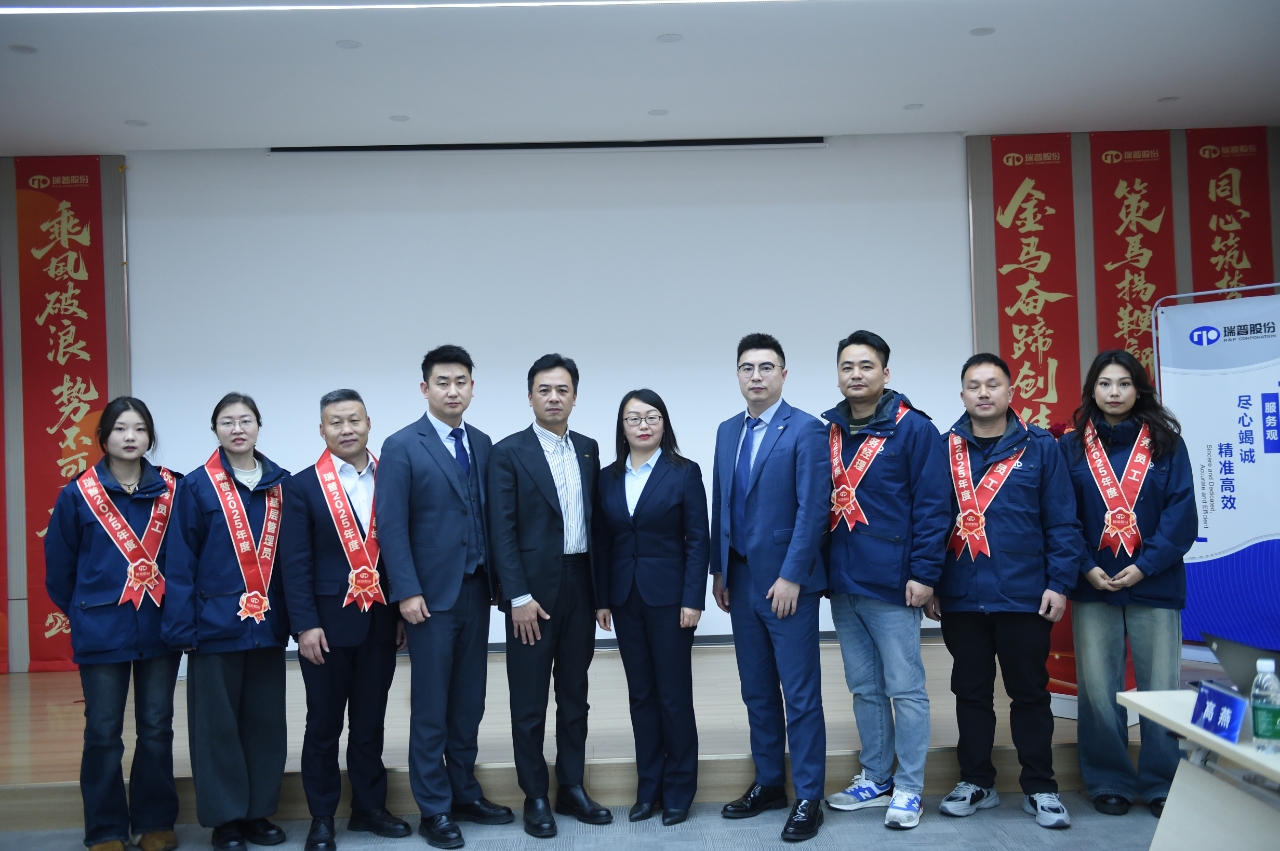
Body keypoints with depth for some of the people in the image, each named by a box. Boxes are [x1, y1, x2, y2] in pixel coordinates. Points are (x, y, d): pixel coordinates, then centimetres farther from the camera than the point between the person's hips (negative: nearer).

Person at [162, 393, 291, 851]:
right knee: (218, 723, 5)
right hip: (216, 623, -3)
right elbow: (181, 562, -4)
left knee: (266, 721, 9)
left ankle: (259, 812, 22)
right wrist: (182, 625, -9)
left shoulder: (280, 483, 5)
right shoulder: (197, 486, -4)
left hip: (268, 623, 3)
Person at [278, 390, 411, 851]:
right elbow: (295, 563, -6)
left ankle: (369, 807, 25)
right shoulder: (302, 486, -2)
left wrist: (403, 611, 3)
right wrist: (306, 625, -12)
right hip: (328, 624, -2)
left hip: (381, 623, 3)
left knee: (371, 722, 12)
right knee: (324, 725, 8)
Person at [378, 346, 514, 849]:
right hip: (432, 594, -5)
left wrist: (498, 579, 7)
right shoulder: (402, 447, -7)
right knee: (431, 708, 3)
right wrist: (408, 592, -15)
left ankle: (464, 793, 25)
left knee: (469, 701, 12)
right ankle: (434, 809, 14)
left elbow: (490, 515, 11)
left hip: (476, 590, 5)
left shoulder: (482, 444, 9)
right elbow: (392, 526, -10)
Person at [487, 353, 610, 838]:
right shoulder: (509, 453, -6)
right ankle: (535, 797, 15)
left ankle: (572, 788, 23)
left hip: (580, 584, 5)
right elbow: (502, 531, -9)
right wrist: (518, 596, -14)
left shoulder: (589, 449, 9)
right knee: (530, 699, 4)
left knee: (575, 693, 12)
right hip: (533, 588, -5)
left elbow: (594, 519, 11)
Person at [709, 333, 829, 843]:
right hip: (741, 580, 6)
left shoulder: (805, 430, -8)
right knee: (756, 691, 14)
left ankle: (808, 798, 9)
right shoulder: (727, 432, 12)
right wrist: (719, 571, 10)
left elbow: (813, 509, -14)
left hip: (786, 582, -6)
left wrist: (791, 577, -17)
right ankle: (768, 783, 26)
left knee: (800, 694, 0)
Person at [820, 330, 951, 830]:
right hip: (844, 583, 6)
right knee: (864, 687, 14)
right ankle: (875, 779, 26)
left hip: (891, 583, -6)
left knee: (905, 687, 2)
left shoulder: (912, 428, -6)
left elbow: (933, 505, -9)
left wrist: (924, 573, -14)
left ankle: (908, 789, 12)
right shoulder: (829, 433, 9)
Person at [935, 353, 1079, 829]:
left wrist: (1059, 583, -8)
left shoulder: (1041, 447, 0)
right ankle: (976, 782, 25)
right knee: (970, 693, 12)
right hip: (961, 597, 2)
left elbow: (1062, 523, -1)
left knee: (1030, 692, 8)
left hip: (1024, 595, -2)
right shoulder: (943, 449, 5)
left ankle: (1040, 789, 20)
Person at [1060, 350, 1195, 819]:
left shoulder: (1166, 443, 4)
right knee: (1097, 689, 3)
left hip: (1154, 584, 0)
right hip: (1093, 586, 1)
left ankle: (1162, 784, 16)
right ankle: (1109, 781, 17)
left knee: (1161, 688, 3)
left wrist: (1145, 566, -12)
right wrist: (1086, 567, -11)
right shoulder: (1072, 447, 6)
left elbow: (1182, 514, -3)